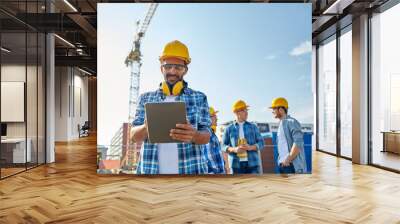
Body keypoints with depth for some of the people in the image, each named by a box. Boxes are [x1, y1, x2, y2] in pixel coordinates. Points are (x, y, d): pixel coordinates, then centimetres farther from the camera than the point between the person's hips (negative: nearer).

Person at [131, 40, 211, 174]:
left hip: (190, 169, -1)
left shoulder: (199, 98, 6)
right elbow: (134, 136, 5)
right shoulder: (146, 98, 11)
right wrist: (147, 127, -18)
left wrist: (193, 135, -22)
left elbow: (206, 136, 2)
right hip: (151, 170, 1)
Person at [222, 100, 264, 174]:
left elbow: (261, 143, 6)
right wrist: (234, 149, -14)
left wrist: (250, 147, -13)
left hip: (252, 163, 1)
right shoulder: (229, 129, 6)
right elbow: (223, 146, 6)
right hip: (236, 164, -1)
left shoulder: (253, 127, 9)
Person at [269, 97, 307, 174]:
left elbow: (298, 143, -19)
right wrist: (281, 159, 11)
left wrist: (288, 159, -17)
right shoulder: (281, 124, 19)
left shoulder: (291, 122, -9)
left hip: (292, 165, -9)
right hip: (283, 164, 9)